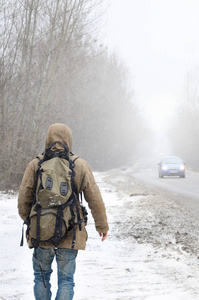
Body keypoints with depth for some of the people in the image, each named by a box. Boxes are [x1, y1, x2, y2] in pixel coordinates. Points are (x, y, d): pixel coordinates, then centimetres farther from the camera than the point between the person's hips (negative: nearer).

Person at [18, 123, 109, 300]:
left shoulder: (35, 165, -1)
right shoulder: (80, 166, 0)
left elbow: (23, 197, 0)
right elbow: (95, 198, 1)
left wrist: (27, 220, 18)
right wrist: (102, 226, 11)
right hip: (70, 235, 0)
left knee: (41, 276, 16)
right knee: (66, 280, 7)